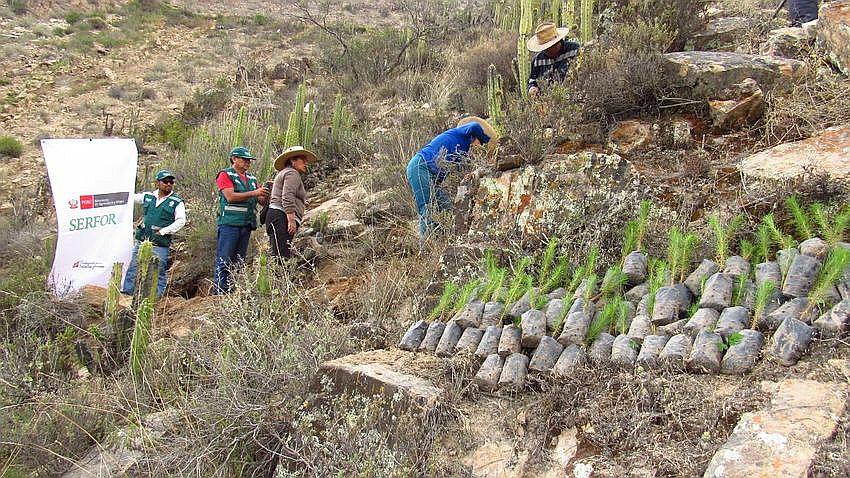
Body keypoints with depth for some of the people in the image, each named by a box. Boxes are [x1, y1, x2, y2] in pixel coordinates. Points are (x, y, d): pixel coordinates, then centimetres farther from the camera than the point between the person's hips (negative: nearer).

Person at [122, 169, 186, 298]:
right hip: (141, 241, 4)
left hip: (160, 245, -4)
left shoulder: (177, 202, 0)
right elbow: (129, 198, 26)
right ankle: (126, 293, 17)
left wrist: (163, 231, -15)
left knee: (158, 274, -2)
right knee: (133, 269, 8)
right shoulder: (148, 197, 11)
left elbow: (181, 221, -9)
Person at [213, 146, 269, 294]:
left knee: (239, 261, 8)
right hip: (229, 222, -7)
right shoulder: (225, 175, 1)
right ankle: (218, 293, -6)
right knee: (224, 261, -7)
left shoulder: (252, 179, 20)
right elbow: (230, 197, -12)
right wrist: (254, 193, -15)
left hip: (246, 224, 7)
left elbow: (263, 198, 16)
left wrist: (267, 192, -6)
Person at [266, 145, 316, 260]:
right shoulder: (292, 173, -2)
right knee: (281, 256, -21)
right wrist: (292, 220, -20)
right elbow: (287, 198, -15)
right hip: (281, 217, -11)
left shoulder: (283, 173, 32)